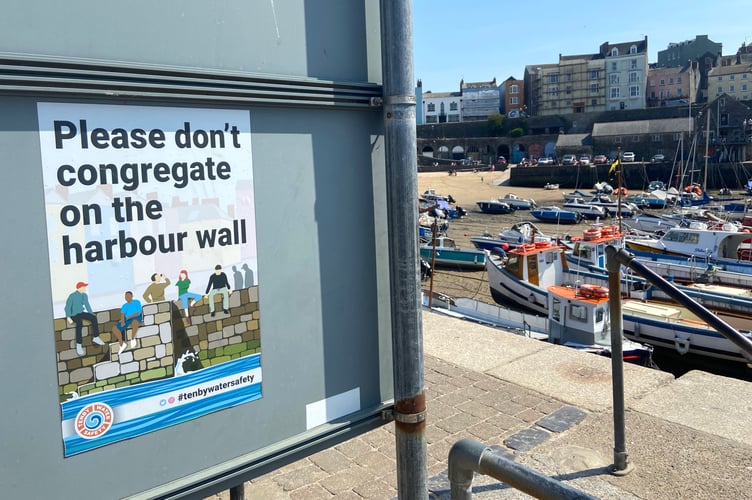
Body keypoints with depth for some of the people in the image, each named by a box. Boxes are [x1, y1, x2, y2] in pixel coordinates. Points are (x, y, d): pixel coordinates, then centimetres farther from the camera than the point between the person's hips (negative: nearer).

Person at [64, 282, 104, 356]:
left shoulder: (85, 295, 4)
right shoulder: (72, 296, -16)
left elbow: (87, 305, 14)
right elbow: (67, 307, -19)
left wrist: (92, 314, 3)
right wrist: (68, 318, -31)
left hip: (81, 313, 6)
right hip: (73, 314, -6)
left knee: (94, 318, -20)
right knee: (80, 323, -37)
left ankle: (95, 337, -7)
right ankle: (78, 345, -34)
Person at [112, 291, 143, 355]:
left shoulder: (137, 302, 10)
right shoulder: (124, 306, 22)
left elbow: (139, 313, -4)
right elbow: (122, 314, 4)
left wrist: (129, 317, -17)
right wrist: (123, 320, -17)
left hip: (136, 318, -5)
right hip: (127, 320, 5)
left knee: (134, 323, -43)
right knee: (114, 328, -16)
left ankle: (133, 339, -21)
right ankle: (122, 344, -8)